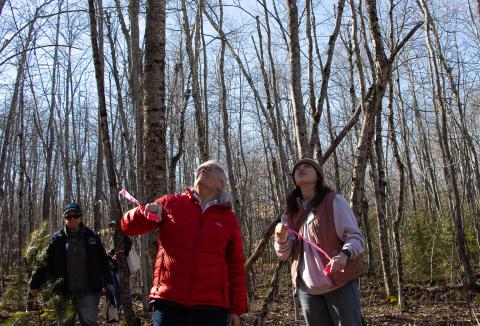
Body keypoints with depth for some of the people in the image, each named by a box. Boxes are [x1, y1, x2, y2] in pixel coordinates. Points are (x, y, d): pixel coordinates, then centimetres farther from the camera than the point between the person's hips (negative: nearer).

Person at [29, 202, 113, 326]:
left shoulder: (91, 236, 2)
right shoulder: (57, 239, 1)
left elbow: (102, 261, 5)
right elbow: (45, 262, 1)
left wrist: (109, 282, 5)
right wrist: (35, 283, -2)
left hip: (88, 292, -1)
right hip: (64, 293, 1)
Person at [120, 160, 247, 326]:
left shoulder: (229, 218, 7)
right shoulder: (170, 203, 7)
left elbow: (236, 267, 8)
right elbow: (128, 227, 7)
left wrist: (236, 308, 5)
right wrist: (145, 213, -15)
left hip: (212, 307, 1)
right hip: (169, 302, 0)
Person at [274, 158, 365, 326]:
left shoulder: (334, 201, -3)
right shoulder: (291, 212, 9)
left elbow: (355, 236, -8)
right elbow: (284, 254, 5)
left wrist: (344, 255, -30)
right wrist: (281, 238, -18)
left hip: (340, 283, -4)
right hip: (307, 288, 4)